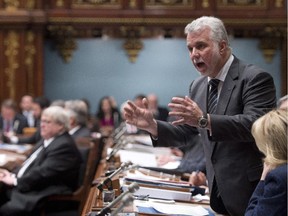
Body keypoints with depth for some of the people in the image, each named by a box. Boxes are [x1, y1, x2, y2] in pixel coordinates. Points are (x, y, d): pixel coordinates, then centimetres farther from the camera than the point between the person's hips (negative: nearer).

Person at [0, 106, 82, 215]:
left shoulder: (64, 146, -16)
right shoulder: (47, 139, 16)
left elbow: (43, 173, -22)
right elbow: (29, 164, 17)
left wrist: (15, 181, -15)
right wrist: (13, 175, -2)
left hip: (46, 196, -10)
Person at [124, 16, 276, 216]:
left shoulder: (256, 78, -13)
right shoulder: (198, 86, 10)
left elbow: (255, 125, -26)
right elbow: (183, 134, 12)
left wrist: (204, 120, -35)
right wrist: (152, 125, -6)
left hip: (250, 191, -6)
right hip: (218, 190, 7)